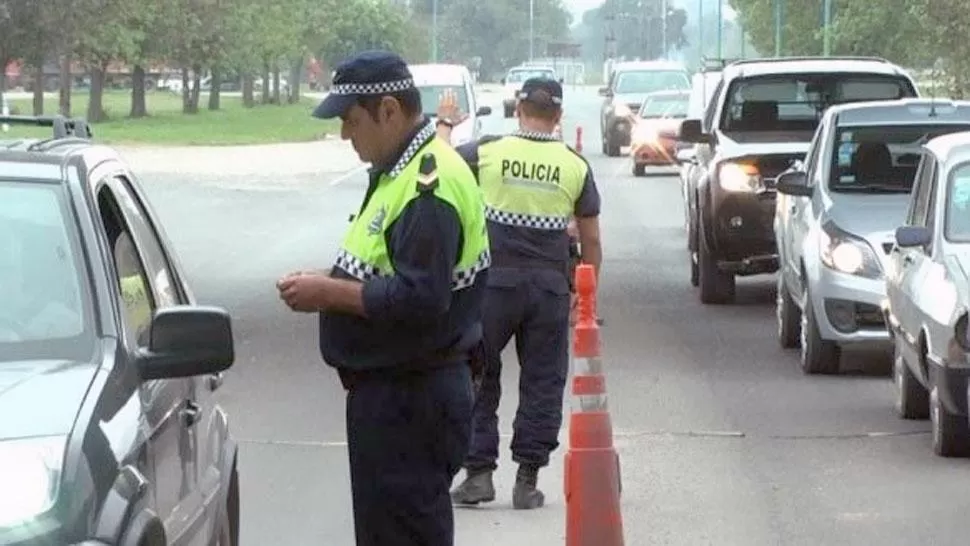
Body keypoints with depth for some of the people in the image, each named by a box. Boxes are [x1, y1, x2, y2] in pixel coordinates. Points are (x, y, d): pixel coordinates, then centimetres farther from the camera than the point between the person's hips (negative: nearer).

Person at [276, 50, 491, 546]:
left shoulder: (431, 184, -21)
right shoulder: (401, 171, 14)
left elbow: (420, 300, -28)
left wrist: (330, 293, -19)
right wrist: (328, 283, 11)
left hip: (413, 398, -11)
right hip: (388, 387, 11)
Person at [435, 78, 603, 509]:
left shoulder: (489, 153, -5)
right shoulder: (575, 166, 1)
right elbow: (591, 240, 4)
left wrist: (445, 124, 27)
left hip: (495, 282, -1)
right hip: (550, 287, 1)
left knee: (477, 379, 10)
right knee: (542, 384, 8)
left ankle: (478, 473, 6)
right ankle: (527, 480, 7)